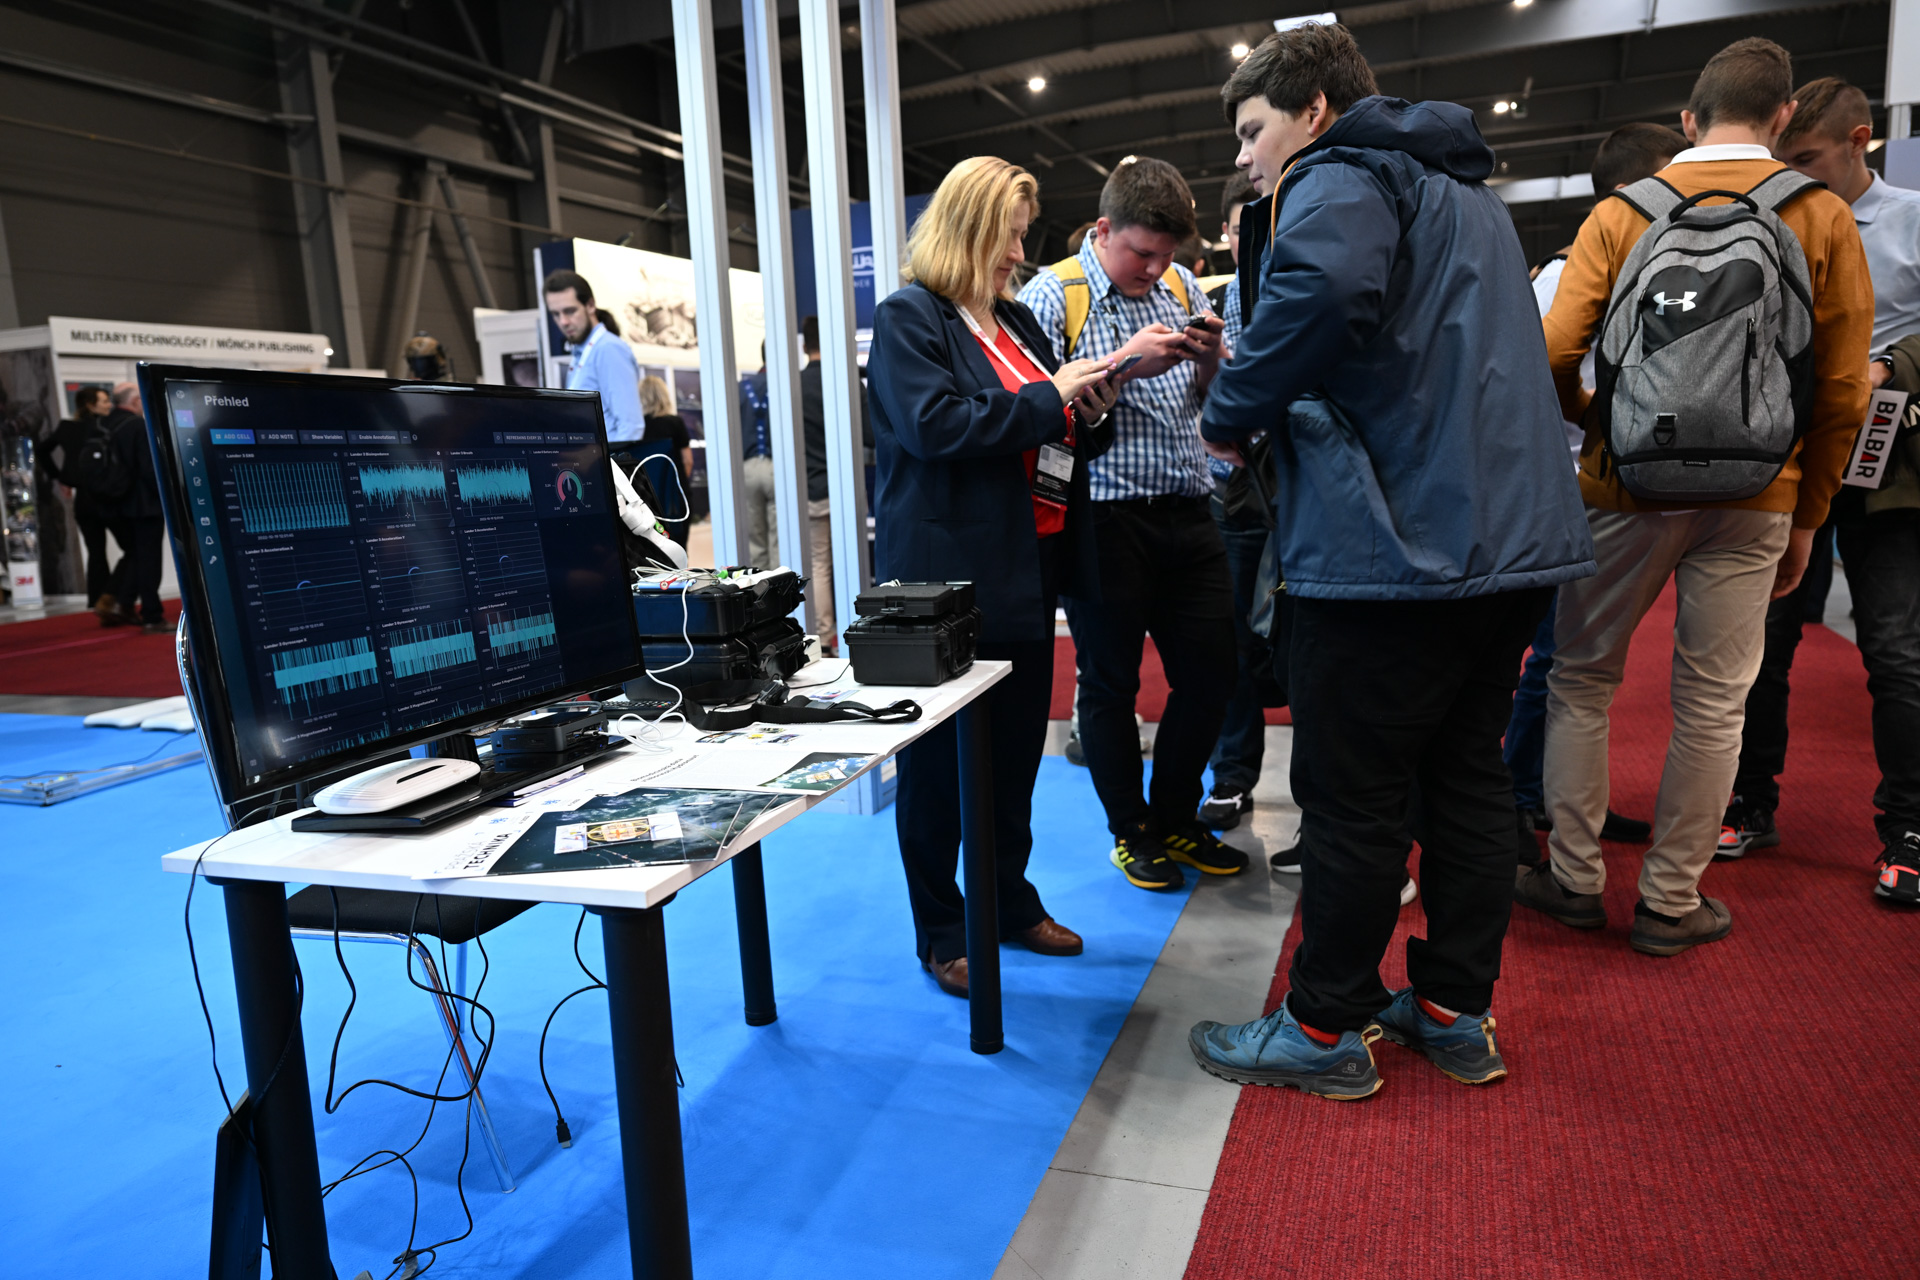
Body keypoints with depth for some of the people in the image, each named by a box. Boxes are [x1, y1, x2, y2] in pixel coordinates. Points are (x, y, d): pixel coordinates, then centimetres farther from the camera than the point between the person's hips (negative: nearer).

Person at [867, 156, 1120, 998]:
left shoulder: (1019, 321, 17)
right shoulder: (907, 319, -6)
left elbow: (1050, 440, 23)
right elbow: (935, 424, -21)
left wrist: (1090, 411, 2)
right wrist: (1048, 398, -17)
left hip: (1026, 572, 8)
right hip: (948, 575, -7)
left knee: (1017, 748, 15)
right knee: (938, 759, 4)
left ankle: (1011, 902, 32)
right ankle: (940, 933, 18)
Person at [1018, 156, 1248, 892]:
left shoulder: (1181, 285, 12)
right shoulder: (1051, 294, -4)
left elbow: (1214, 397, 18)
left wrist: (1211, 358, -4)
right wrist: (1124, 363, -19)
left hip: (1186, 511, 5)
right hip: (1105, 519, -5)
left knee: (1209, 671, 9)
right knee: (1110, 681, 6)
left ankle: (1177, 819, 29)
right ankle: (1131, 832, 25)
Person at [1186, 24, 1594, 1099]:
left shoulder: (1338, 179, -6)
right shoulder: (1469, 194, 24)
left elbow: (1325, 287, -30)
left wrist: (1233, 414, -15)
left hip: (1398, 541, -9)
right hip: (1514, 533, 10)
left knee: (1353, 796, 1)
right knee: (1469, 771, 15)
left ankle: (1327, 1030, 14)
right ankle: (1457, 1011, 26)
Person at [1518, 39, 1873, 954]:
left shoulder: (1622, 214, 0)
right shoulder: (1821, 217, 2)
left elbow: (1553, 355, -10)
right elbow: (1843, 389, 1)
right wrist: (1804, 516, 11)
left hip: (1628, 486, -1)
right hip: (1754, 501, 1)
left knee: (1581, 680, 13)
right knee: (1713, 704, 9)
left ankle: (1574, 879, 19)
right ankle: (1671, 904, 18)